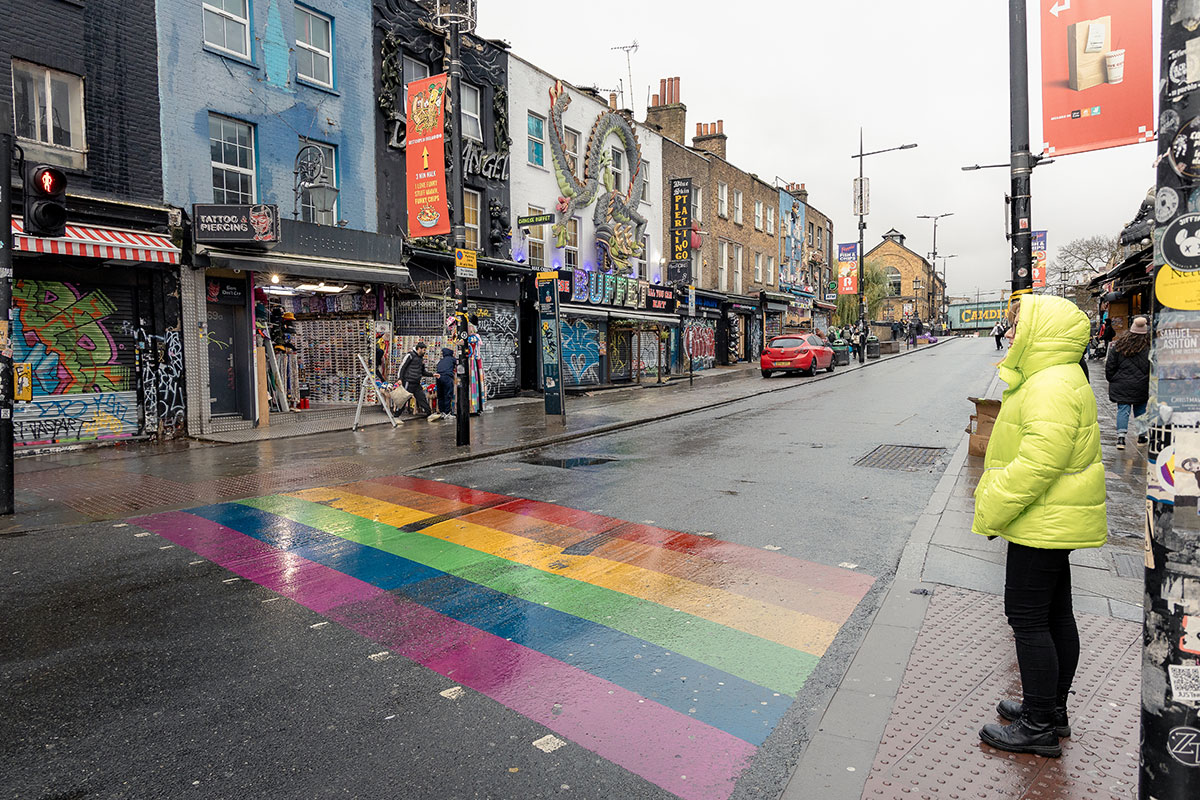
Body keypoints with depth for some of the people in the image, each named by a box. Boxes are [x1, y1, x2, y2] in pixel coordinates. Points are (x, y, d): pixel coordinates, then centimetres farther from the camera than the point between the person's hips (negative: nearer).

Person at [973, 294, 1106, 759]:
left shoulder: (1052, 387, -22)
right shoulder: (1048, 379, 12)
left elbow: (1037, 464, -27)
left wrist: (991, 512, -18)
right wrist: (992, 497, 18)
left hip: (1043, 523, -11)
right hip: (1053, 522, 11)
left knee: (1028, 617, -2)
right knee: (1055, 613, 18)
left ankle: (1039, 727, 11)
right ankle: (1052, 709, 32)